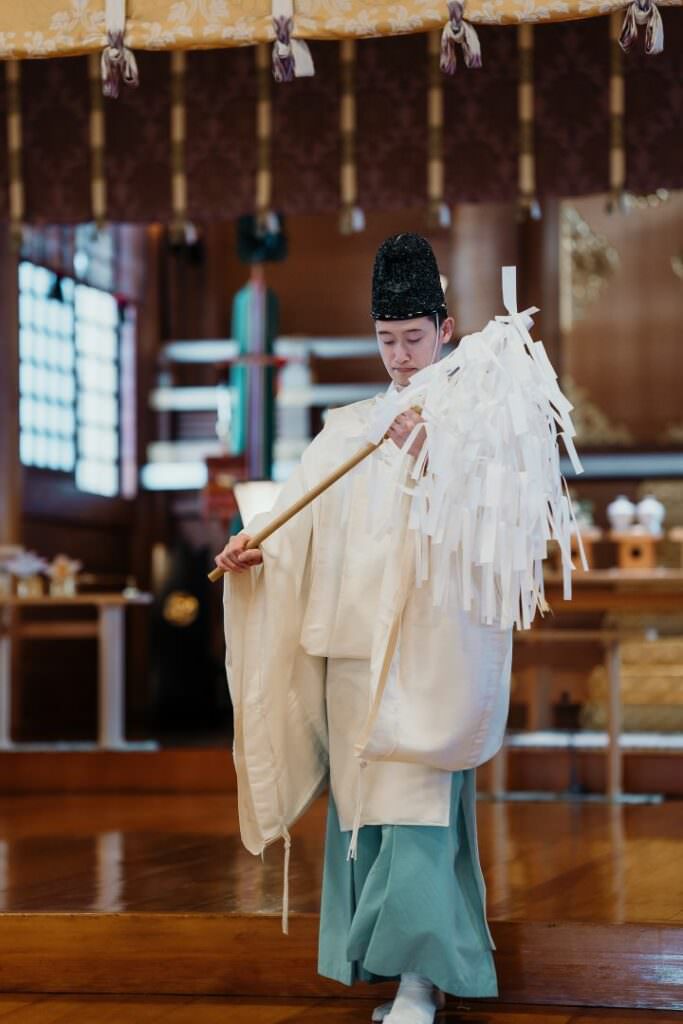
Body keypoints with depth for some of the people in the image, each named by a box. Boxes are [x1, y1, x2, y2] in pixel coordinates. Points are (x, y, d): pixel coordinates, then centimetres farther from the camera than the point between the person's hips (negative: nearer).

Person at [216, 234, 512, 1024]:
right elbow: (301, 520, 6)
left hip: (434, 650, -4)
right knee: (363, 803, 3)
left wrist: (425, 460, -20)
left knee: (419, 804, -11)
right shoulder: (349, 430, 14)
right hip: (355, 644, 4)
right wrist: (255, 548, -12)